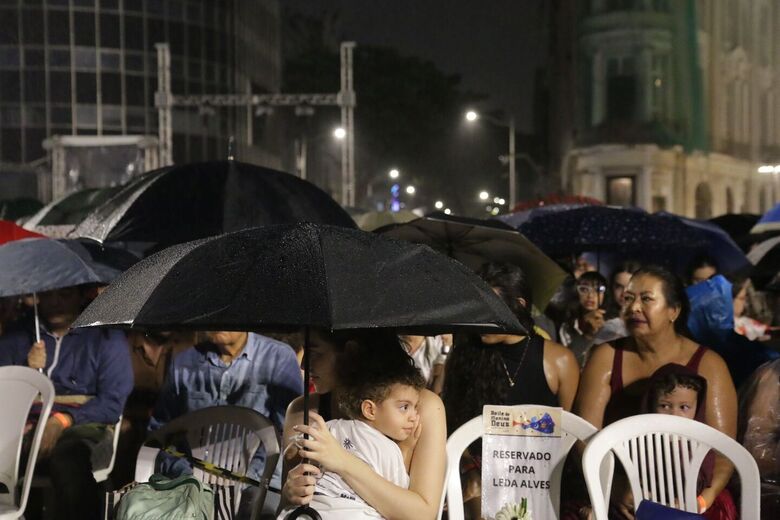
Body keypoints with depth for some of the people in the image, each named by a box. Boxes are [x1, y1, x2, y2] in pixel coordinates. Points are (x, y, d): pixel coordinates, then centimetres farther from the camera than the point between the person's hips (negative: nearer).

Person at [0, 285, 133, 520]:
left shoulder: (107, 339, 12)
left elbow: (112, 403, 1)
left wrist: (63, 420, -13)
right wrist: (28, 371, -2)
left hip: (81, 426, -2)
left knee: (68, 458, -40)